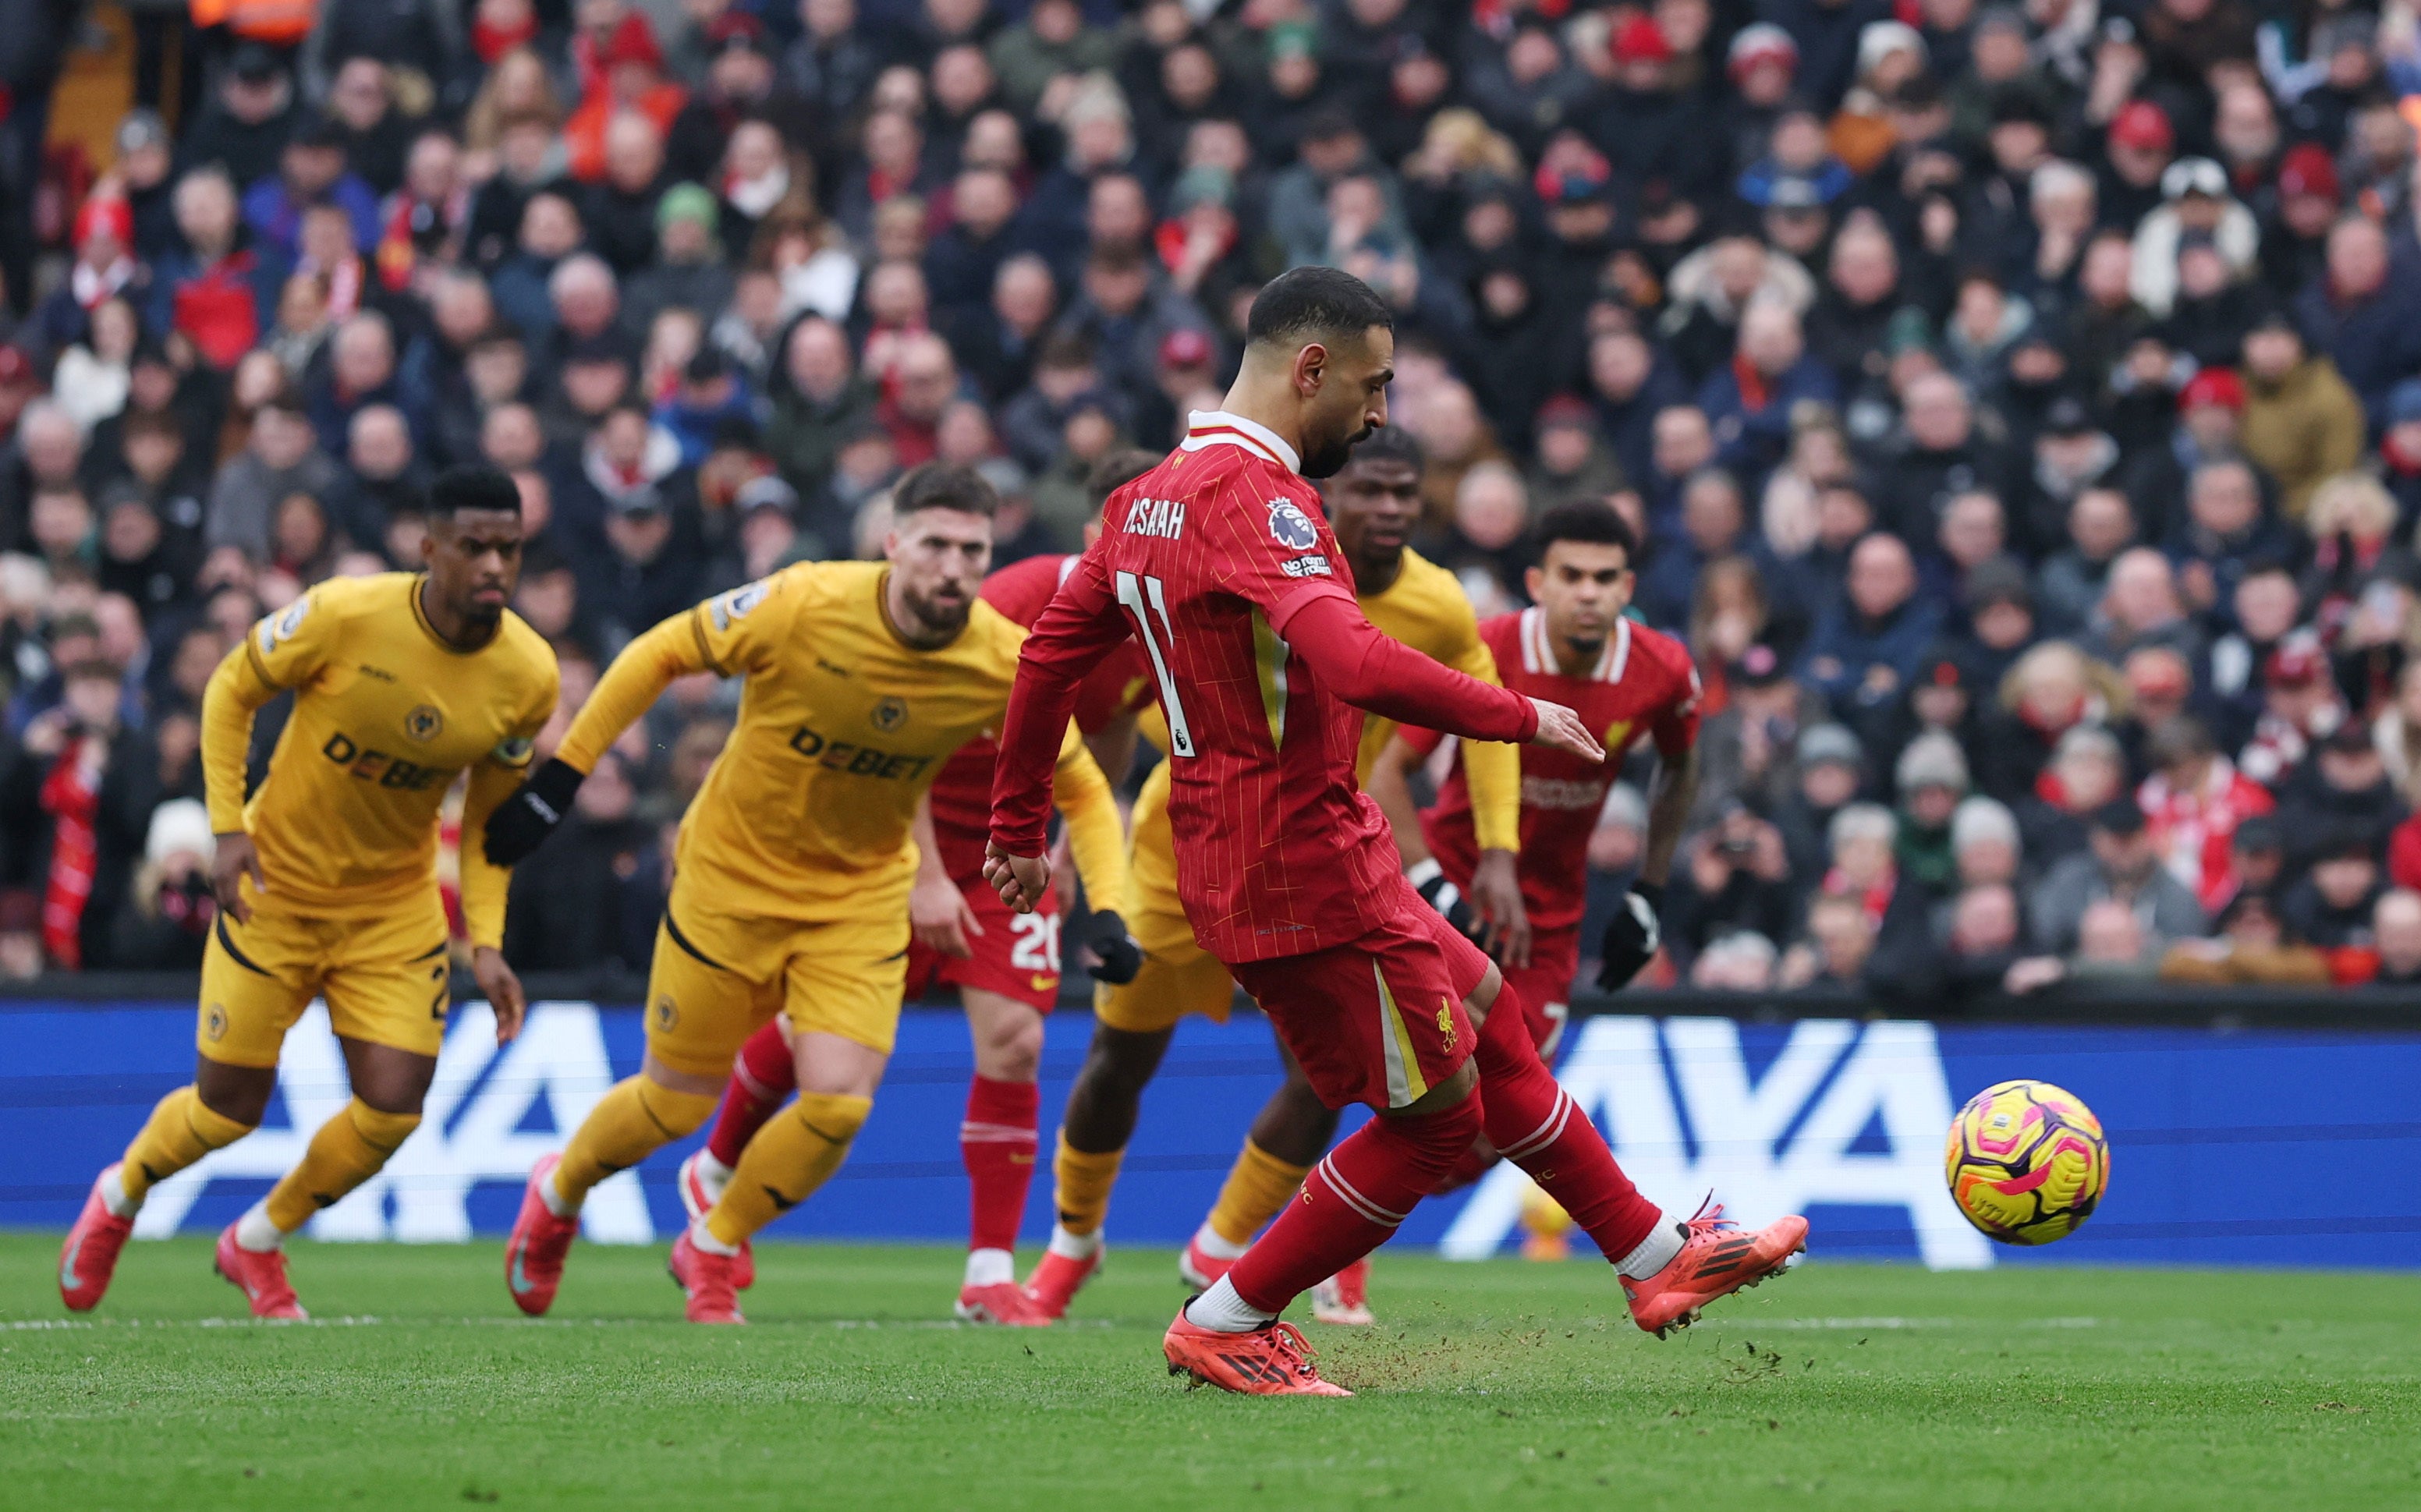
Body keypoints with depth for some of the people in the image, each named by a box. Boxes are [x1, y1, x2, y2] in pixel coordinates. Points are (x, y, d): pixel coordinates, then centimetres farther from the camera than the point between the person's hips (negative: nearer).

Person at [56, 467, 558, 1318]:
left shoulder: (527, 677, -12)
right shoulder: (345, 617, -23)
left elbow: (489, 816, 3)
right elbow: (231, 689, -7)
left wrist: (486, 943, -7)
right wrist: (228, 827, -16)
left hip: (396, 904, 3)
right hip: (276, 882, -3)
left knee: (392, 1110, -8)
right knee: (230, 1107, 0)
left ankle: (256, 1245, 20)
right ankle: (118, 1199, 34)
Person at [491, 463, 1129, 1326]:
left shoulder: (1005, 664, -17)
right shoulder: (805, 607, -25)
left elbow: (1082, 788, -2)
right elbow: (660, 655, -11)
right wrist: (562, 773, -10)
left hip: (861, 892, 2)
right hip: (733, 873, -2)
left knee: (839, 1104, -14)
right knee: (676, 1105, 6)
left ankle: (712, 1252, 15)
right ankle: (557, 1194, 41)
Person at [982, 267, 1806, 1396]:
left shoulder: (1152, 496, 11)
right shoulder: (1252, 494, -20)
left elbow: (1050, 649, 19)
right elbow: (1357, 666, -33)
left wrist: (1018, 824, 27)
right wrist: (1519, 717, -20)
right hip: (1306, 868, -11)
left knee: (1491, 1020, 19)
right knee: (1437, 1119, 1)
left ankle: (1656, 1259, 28)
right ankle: (1225, 1327, 7)